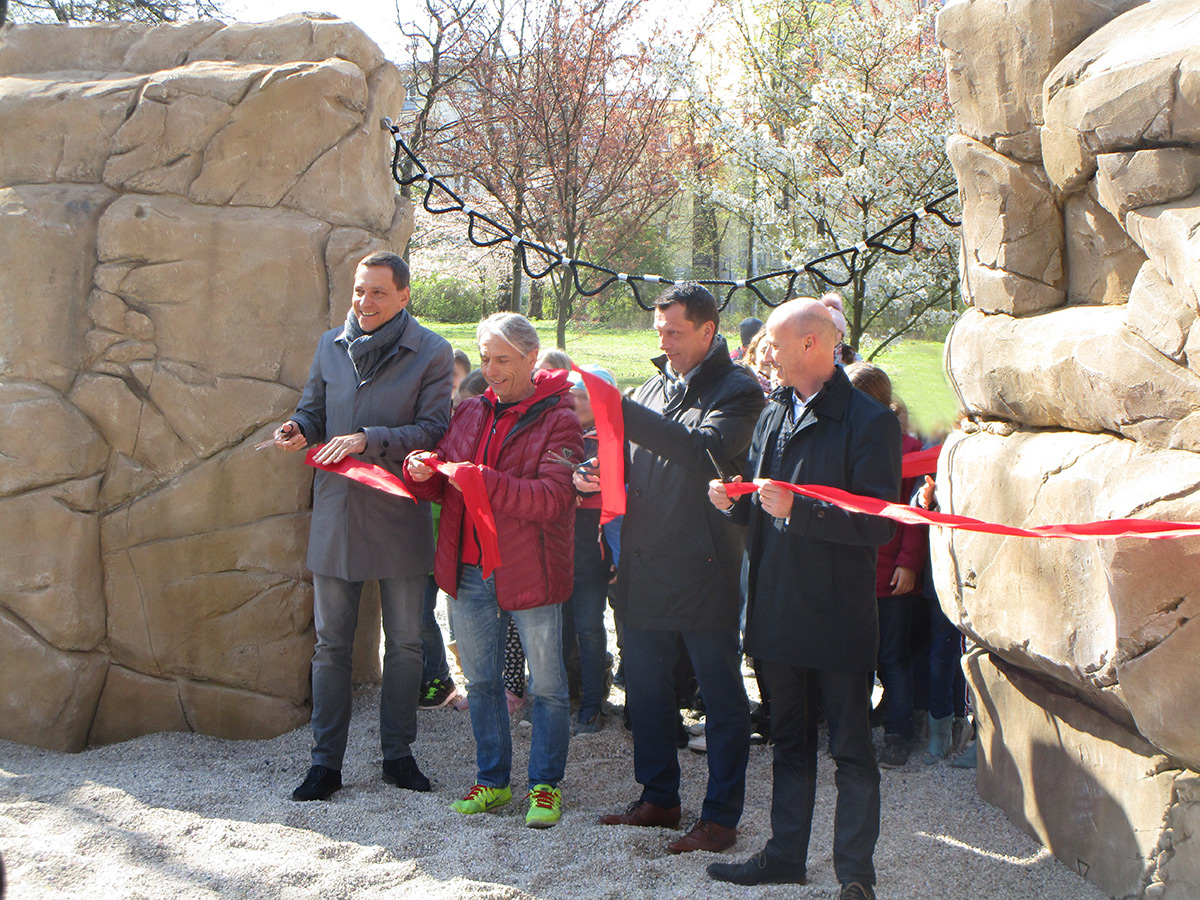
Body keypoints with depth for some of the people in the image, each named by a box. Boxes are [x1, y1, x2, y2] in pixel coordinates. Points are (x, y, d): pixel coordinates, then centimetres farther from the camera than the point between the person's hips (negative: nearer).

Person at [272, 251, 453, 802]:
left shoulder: (430, 354, -4)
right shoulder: (331, 346, 8)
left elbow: (433, 430, -11)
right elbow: (313, 408, 16)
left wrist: (368, 439, -22)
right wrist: (299, 430, -7)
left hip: (400, 515, -2)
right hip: (336, 509, 3)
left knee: (404, 643, 8)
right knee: (331, 644, 6)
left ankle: (398, 755, 22)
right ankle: (325, 762, 14)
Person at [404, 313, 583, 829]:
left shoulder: (557, 420, -10)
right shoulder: (471, 413, 9)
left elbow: (553, 497, -22)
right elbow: (441, 489, 12)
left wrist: (484, 481, -29)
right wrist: (422, 472, -11)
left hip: (531, 573, -5)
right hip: (470, 571, 6)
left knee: (546, 686, 6)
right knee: (481, 682, 15)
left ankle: (545, 785, 19)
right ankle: (492, 780, 28)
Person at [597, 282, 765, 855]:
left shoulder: (737, 390, -7)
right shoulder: (654, 387, 15)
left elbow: (703, 451, -26)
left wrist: (620, 413, -29)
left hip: (703, 566, -7)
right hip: (645, 565, 7)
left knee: (721, 695, 2)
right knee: (646, 686, 15)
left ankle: (721, 815, 10)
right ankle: (658, 797, 29)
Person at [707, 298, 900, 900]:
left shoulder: (868, 421, -12)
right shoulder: (772, 416, 12)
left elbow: (878, 524, -17)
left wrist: (798, 509, -24)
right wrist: (736, 501, -1)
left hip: (837, 618, -7)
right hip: (778, 610, 7)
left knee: (850, 750, 3)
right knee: (790, 742, 18)